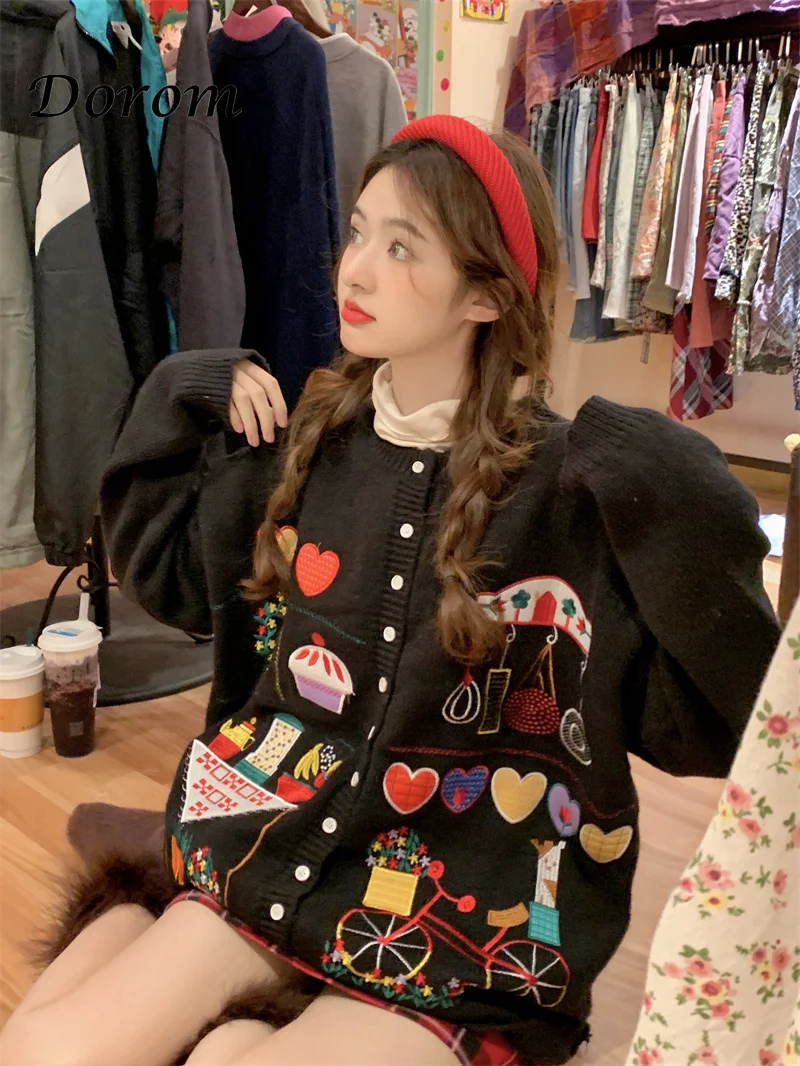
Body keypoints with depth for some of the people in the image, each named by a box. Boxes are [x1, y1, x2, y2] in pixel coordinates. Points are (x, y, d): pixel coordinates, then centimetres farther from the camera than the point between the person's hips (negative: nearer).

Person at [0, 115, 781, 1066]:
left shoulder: (566, 490, -13)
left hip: (470, 934, -4)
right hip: (277, 857, 4)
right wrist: (180, 403, 4)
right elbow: (170, 576, 15)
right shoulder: (304, 440, 1)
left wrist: (677, 522, -24)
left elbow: (703, 724, -11)